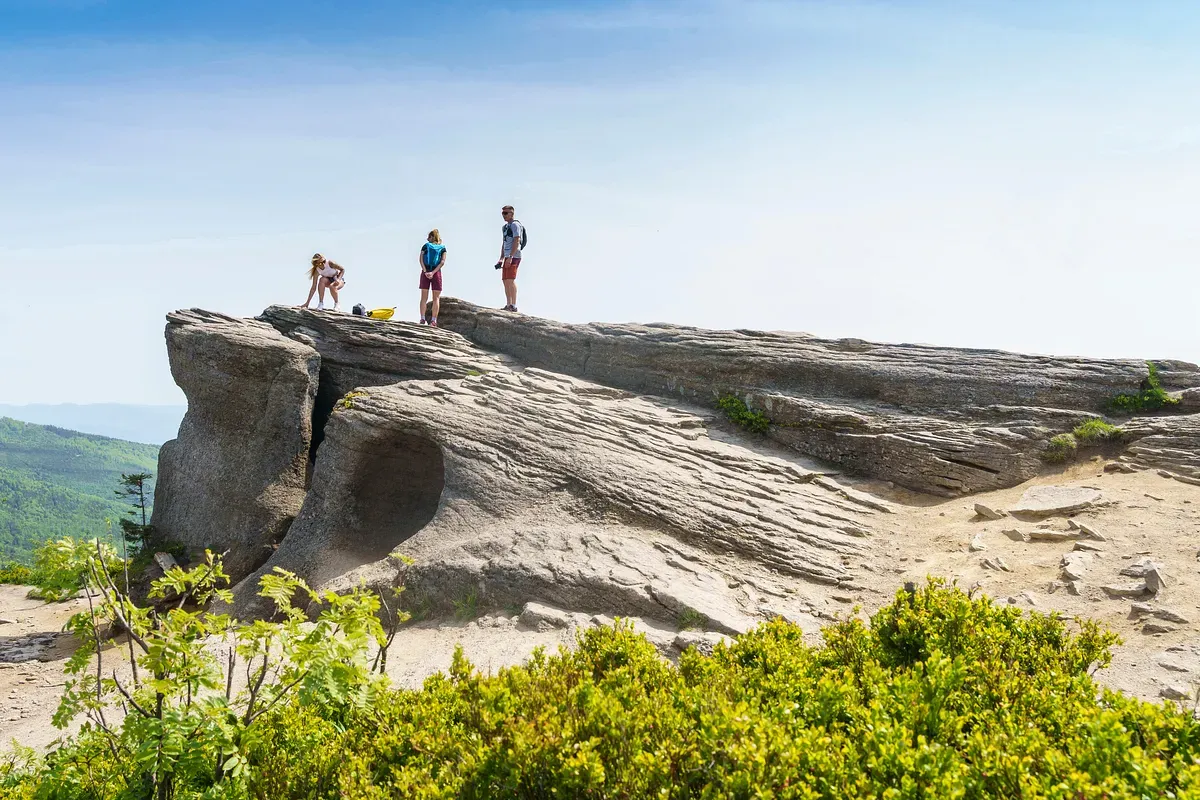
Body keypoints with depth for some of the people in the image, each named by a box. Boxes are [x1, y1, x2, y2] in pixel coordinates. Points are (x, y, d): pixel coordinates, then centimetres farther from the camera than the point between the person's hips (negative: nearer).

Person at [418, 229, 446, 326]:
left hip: (425, 272, 1)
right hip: (436, 273, -1)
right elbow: (442, 262, -6)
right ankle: (433, 320, -7)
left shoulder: (425, 246, 6)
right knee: (436, 298, 2)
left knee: (424, 297, 5)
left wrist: (425, 271, -12)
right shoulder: (442, 248, 6)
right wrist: (433, 273, -12)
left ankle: (422, 319, -3)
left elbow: (420, 259, -5)